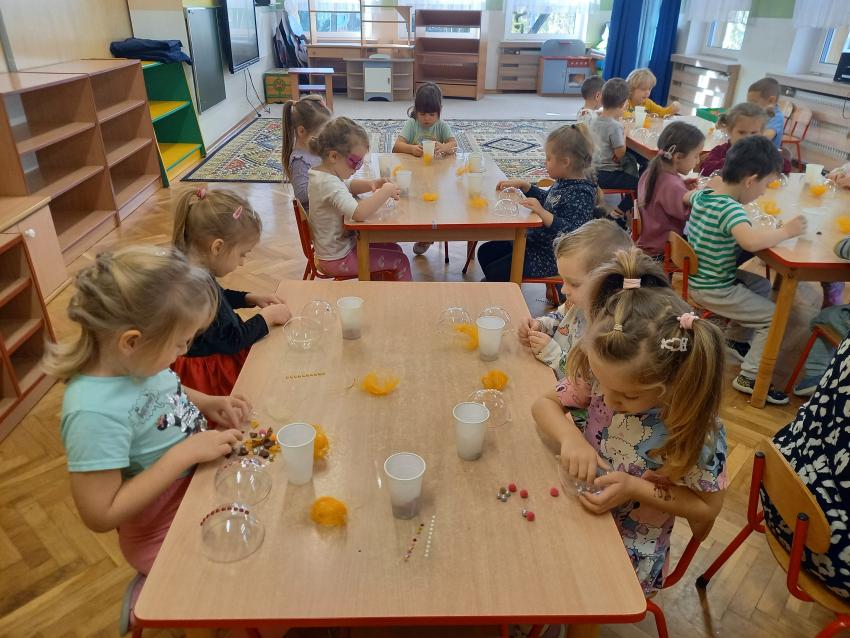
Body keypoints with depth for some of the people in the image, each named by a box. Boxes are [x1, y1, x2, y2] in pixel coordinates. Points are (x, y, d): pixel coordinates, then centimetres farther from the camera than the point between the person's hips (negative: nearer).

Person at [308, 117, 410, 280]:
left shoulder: (321, 173, 1)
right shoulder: (329, 184, -31)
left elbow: (347, 187, 20)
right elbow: (359, 213, -45)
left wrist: (370, 185, -1)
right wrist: (385, 191, -31)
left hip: (334, 247, 10)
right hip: (338, 259, -10)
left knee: (395, 249, 18)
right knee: (401, 261, -3)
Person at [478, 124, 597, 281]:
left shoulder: (582, 193, -23)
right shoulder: (564, 182, 5)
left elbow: (572, 233, -31)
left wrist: (542, 212, -38)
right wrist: (523, 185, 12)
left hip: (550, 257, -10)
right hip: (535, 242, 10)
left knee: (494, 272, -14)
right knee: (485, 252, 12)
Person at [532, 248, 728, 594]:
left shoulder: (694, 430, -26)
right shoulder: (601, 374, -18)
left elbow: (708, 508, -13)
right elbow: (545, 403, -6)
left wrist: (635, 489, -27)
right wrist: (570, 437, -27)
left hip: (631, 550, -4)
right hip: (578, 512, 4)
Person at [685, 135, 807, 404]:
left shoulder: (702, 194, 0)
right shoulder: (730, 209, -27)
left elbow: (686, 196, 26)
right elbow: (751, 241, -45)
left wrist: (717, 185, 19)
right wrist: (787, 231, -29)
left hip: (699, 278, 9)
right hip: (714, 291, -9)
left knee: (762, 285, 26)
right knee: (774, 317, -2)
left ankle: (733, 339, 37)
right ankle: (749, 377, 6)